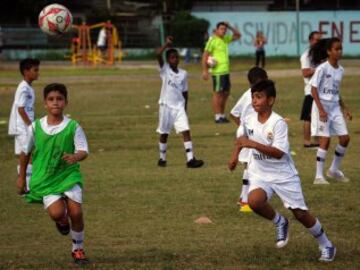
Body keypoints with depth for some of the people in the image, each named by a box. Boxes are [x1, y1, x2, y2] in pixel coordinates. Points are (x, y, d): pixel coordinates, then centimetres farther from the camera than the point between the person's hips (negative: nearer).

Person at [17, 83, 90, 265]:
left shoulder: (73, 127, -9)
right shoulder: (35, 127, -5)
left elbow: (83, 151, -13)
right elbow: (26, 152, 9)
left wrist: (76, 157, -37)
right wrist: (21, 177, 15)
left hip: (68, 175, 0)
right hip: (45, 179, 0)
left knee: (76, 211, -13)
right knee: (57, 213, -20)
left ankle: (78, 250, 12)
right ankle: (62, 221, 21)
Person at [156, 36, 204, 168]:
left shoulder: (183, 74, 6)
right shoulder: (165, 70, -3)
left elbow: (184, 92, 13)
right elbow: (158, 54, -20)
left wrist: (185, 108, 12)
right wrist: (166, 44, -17)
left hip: (179, 107, 2)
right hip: (166, 106, -2)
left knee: (186, 131, -10)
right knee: (164, 134, 8)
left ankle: (190, 159, -14)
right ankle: (162, 158, 23)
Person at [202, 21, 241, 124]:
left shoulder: (225, 39, 13)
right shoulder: (212, 40, -10)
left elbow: (238, 35, 23)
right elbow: (205, 55, -13)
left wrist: (230, 27, 6)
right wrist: (205, 70, -18)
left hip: (226, 71, 8)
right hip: (218, 72, -8)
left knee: (225, 93, 12)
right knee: (217, 93, -5)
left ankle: (222, 115, 19)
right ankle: (218, 117, -2)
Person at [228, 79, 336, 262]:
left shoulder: (278, 123, -20)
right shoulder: (248, 121, -3)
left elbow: (279, 153, -28)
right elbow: (241, 138, 21)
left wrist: (252, 144, -33)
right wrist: (235, 154, 7)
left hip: (283, 175, -4)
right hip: (260, 175, 4)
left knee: (301, 214, 0)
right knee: (254, 201, -28)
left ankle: (326, 246, 24)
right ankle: (279, 222, 2)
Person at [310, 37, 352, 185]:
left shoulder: (340, 70, 8)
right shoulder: (322, 68, -13)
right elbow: (314, 89, -14)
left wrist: (345, 108, 15)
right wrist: (321, 109, -21)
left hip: (335, 107, 7)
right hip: (322, 106, -7)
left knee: (345, 138, 3)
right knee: (325, 140, -10)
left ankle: (334, 170, 21)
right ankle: (319, 176, -3)